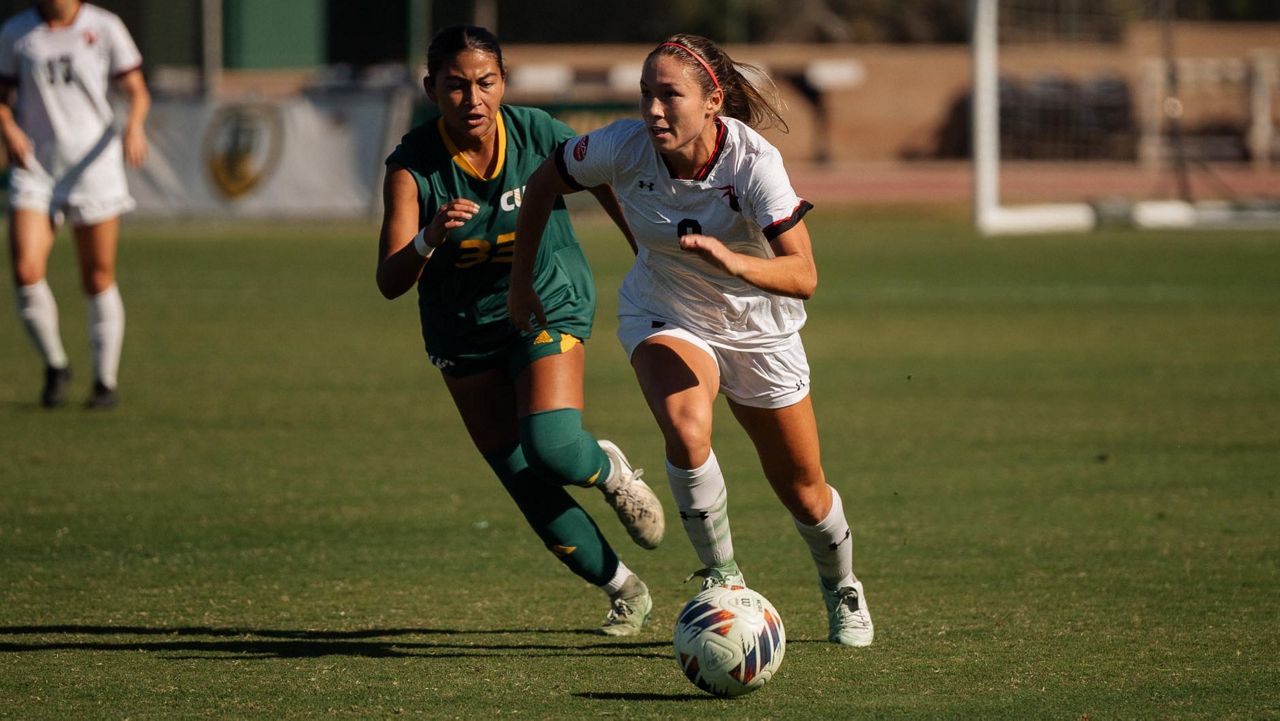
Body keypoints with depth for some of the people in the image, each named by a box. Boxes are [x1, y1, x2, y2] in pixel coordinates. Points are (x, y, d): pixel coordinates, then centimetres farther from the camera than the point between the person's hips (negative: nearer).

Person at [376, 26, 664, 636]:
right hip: (462, 329, 1)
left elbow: (606, 181, 2)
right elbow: (390, 282, -25)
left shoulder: (539, 136, -18)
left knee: (551, 446, -25)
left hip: (548, 305, -1)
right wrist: (429, 239, -45)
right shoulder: (411, 166, -20)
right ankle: (625, 591, 22)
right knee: (529, 489, 2)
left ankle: (611, 470, 12)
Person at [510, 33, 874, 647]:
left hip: (758, 331, 0)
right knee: (686, 430, -32)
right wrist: (521, 281, 1)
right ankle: (721, 578, -10)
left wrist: (730, 260, -55)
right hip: (664, 318, 1)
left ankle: (841, 589, 43)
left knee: (804, 496, 10)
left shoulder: (753, 162, -31)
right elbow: (544, 183, -3)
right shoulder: (625, 147, -24)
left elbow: (803, 276, -38)